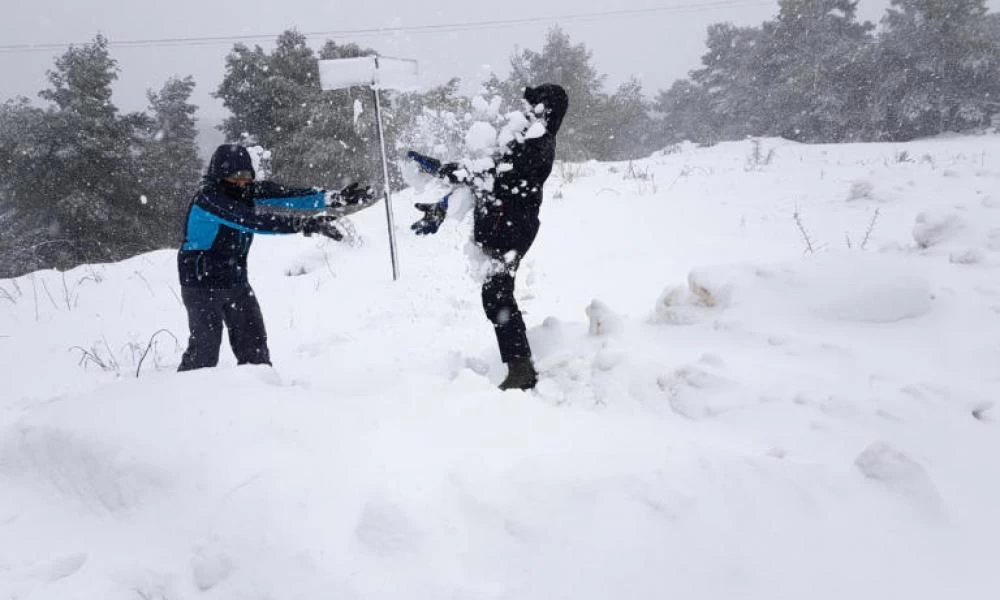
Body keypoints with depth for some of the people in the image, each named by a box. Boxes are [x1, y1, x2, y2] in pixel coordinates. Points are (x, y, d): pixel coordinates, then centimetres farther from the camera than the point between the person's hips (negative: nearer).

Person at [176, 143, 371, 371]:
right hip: (203, 283, -7)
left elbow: (285, 196, -10)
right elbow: (252, 221, -36)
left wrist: (336, 197, -20)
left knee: (254, 344, 6)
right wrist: (304, 224, -44)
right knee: (205, 347, -4)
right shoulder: (208, 198, -24)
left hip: (236, 280, 7)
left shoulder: (246, 191, -2)